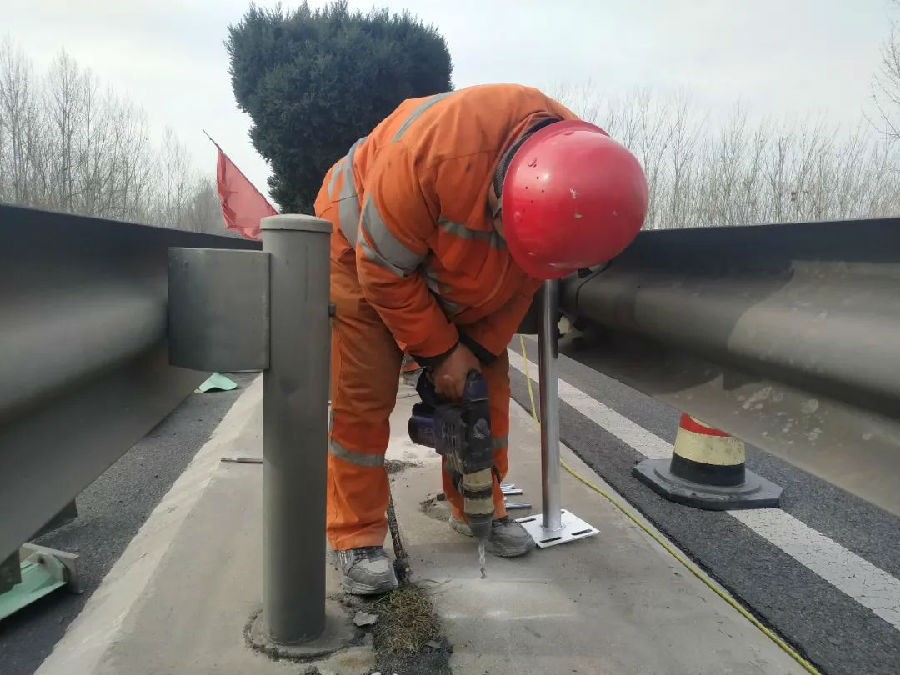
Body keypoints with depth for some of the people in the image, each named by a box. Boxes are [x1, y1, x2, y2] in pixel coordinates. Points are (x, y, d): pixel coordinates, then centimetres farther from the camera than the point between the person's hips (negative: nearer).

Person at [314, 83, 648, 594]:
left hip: (461, 281, 5)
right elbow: (385, 269, -27)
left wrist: (480, 347, -12)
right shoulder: (433, 151, -42)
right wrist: (440, 350, -21)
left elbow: (526, 278, -7)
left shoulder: (576, 171, -23)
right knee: (361, 397, -10)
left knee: (486, 386, 2)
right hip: (363, 252, -5)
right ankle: (358, 538, 3)